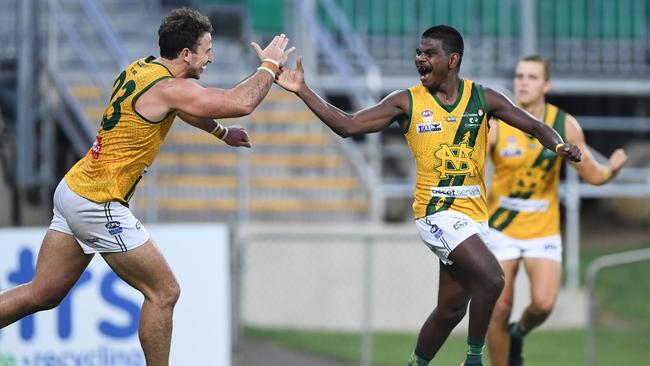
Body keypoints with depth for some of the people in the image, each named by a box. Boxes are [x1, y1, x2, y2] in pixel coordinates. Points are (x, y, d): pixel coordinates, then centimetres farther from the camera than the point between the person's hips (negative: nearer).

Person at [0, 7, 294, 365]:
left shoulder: (141, 68, 8)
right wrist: (270, 64, -5)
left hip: (73, 190, 9)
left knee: (42, 294, 13)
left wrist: (222, 133, 32)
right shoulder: (167, 88, -18)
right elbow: (242, 102, -20)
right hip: (98, 206, -9)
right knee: (163, 292, 1)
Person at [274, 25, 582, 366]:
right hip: (437, 211, -4)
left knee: (452, 307, 9)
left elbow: (535, 126, 7)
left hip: (474, 215, 4)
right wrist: (303, 91, -11)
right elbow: (347, 125, -3)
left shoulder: (482, 98, 3)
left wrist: (559, 145, -15)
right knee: (492, 278, -24)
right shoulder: (407, 102, -2)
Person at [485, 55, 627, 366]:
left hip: (544, 232, 1)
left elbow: (592, 174, 2)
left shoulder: (565, 125, -5)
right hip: (501, 231, -1)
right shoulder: (494, 124, -11)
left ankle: (519, 333, 17)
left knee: (543, 303, -17)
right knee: (499, 312, -5)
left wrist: (612, 169, -13)